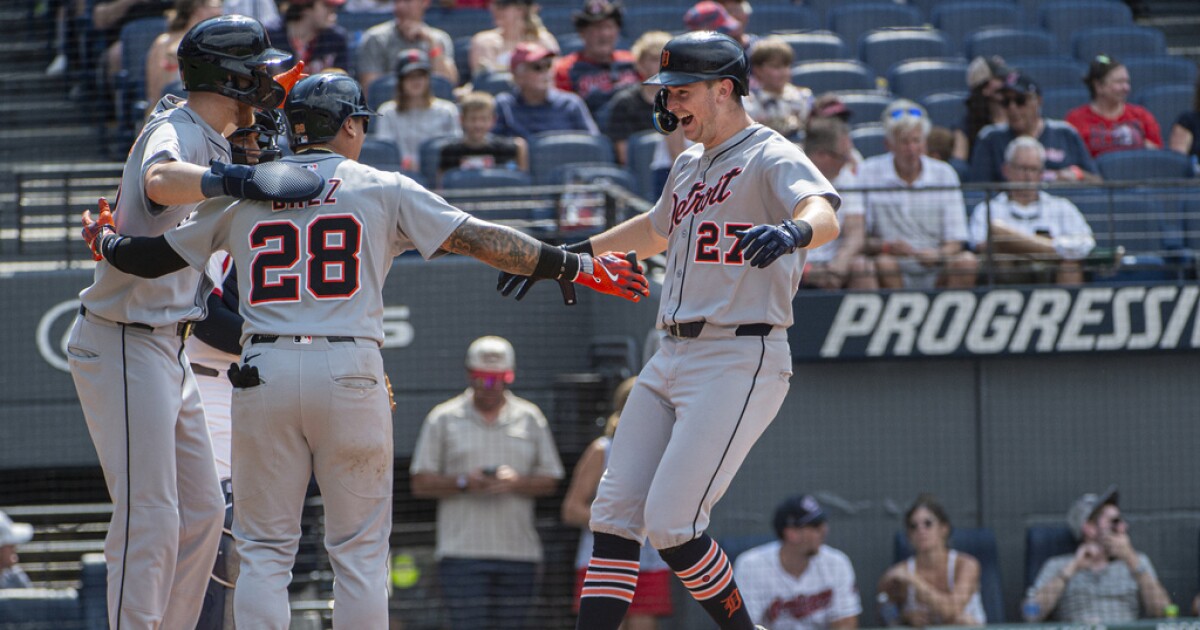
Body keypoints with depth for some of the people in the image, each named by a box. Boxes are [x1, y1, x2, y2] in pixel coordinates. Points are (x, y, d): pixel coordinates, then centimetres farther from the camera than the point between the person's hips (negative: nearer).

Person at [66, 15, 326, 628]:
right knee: (150, 517, -13)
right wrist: (237, 180, -58)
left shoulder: (207, 140, 14)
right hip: (124, 343, -10)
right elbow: (160, 181, -43)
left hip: (165, 347, 10)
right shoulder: (174, 133, -17)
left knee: (201, 510, 13)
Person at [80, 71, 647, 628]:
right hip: (350, 373, -2)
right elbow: (479, 239, 2)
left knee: (263, 548, 6)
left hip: (262, 374, 2)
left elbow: (154, 257, 17)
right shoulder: (382, 189, 7)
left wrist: (104, 241, 38)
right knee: (359, 548, 6)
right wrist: (577, 265, 7)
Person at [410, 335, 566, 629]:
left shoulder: (530, 418, 13)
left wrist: (517, 482, -9)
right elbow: (421, 483, 5)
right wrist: (463, 482, -12)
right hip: (462, 551, -2)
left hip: (518, 551, 2)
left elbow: (549, 481, 11)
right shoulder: (443, 419, 7)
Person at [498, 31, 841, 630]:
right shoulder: (689, 167, 19)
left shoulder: (772, 158, -9)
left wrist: (792, 231, -52)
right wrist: (577, 250, 43)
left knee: (670, 523, -15)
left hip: (740, 361, -9)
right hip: (672, 358, 9)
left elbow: (825, 215, -29)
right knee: (614, 513, 2)